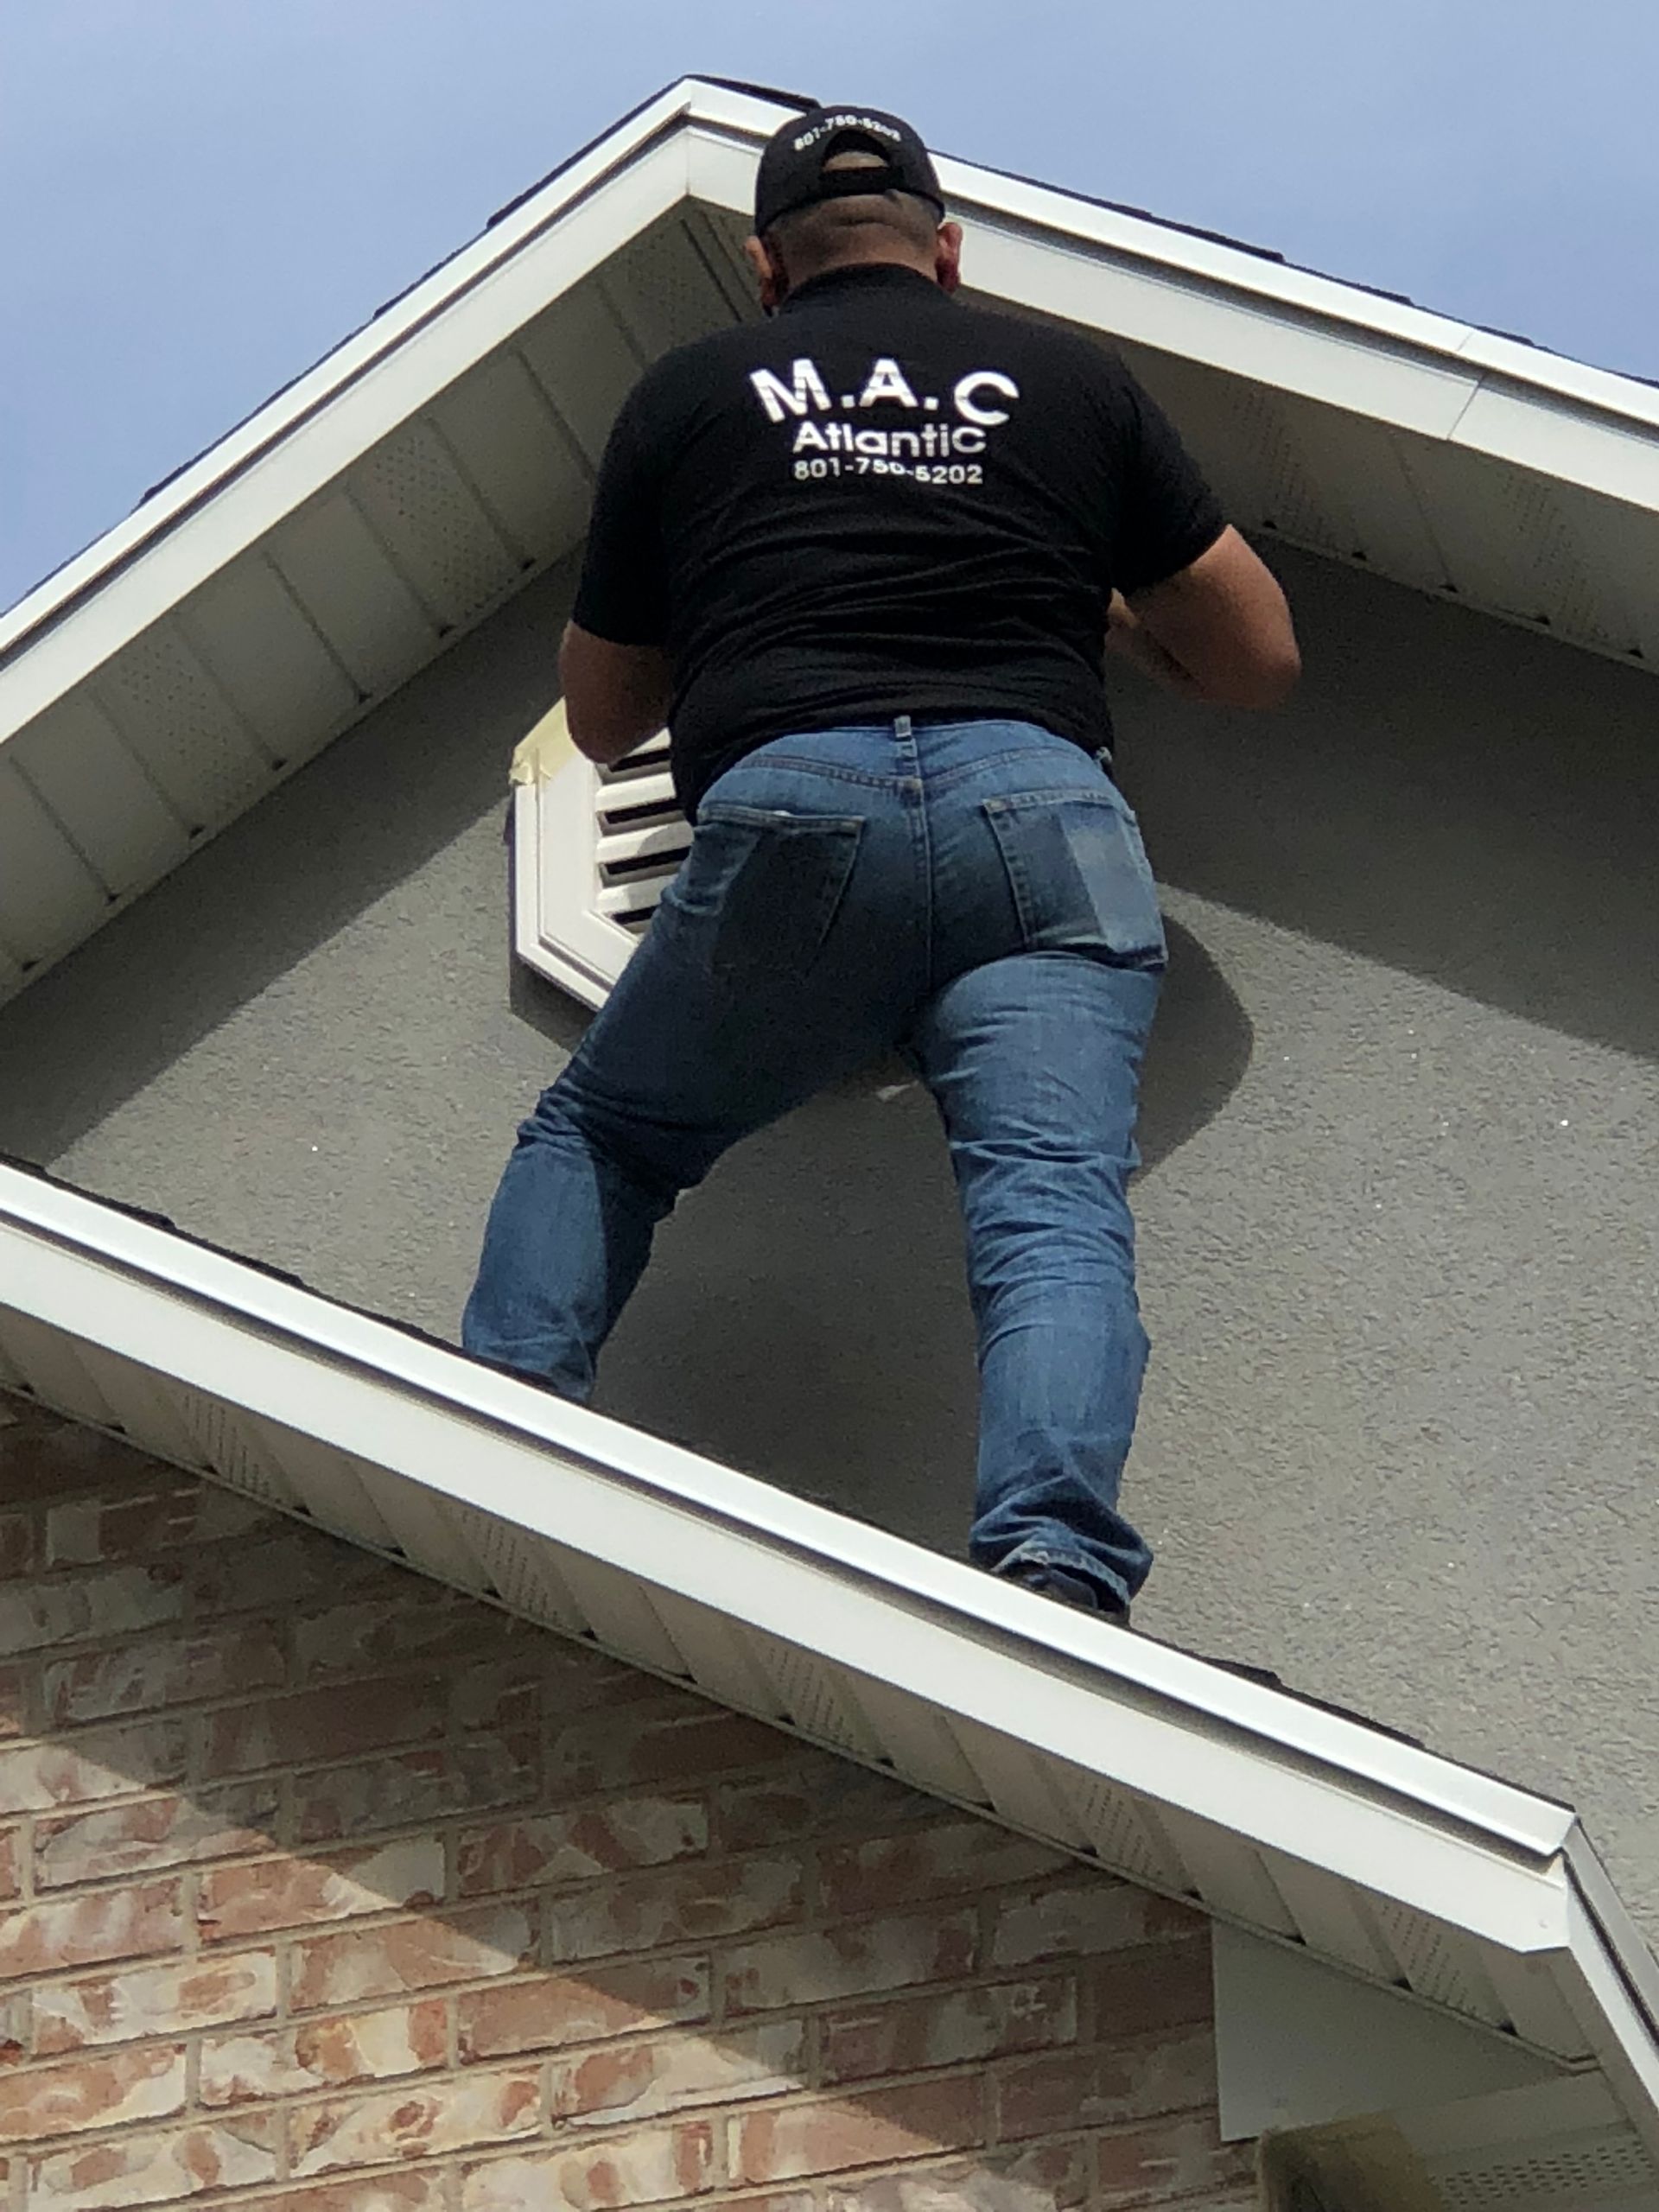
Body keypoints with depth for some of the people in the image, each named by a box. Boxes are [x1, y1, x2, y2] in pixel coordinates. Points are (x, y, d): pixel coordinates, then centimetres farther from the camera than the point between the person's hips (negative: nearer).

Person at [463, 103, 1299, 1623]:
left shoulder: (689, 397, 23)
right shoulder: (1070, 378, 23)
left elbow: (602, 717, 33)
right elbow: (1261, 661, 27)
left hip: (788, 810, 0)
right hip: (1041, 808, 0)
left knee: (593, 1133, 19)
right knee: (1054, 1209, -14)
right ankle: (1051, 1569, -39)